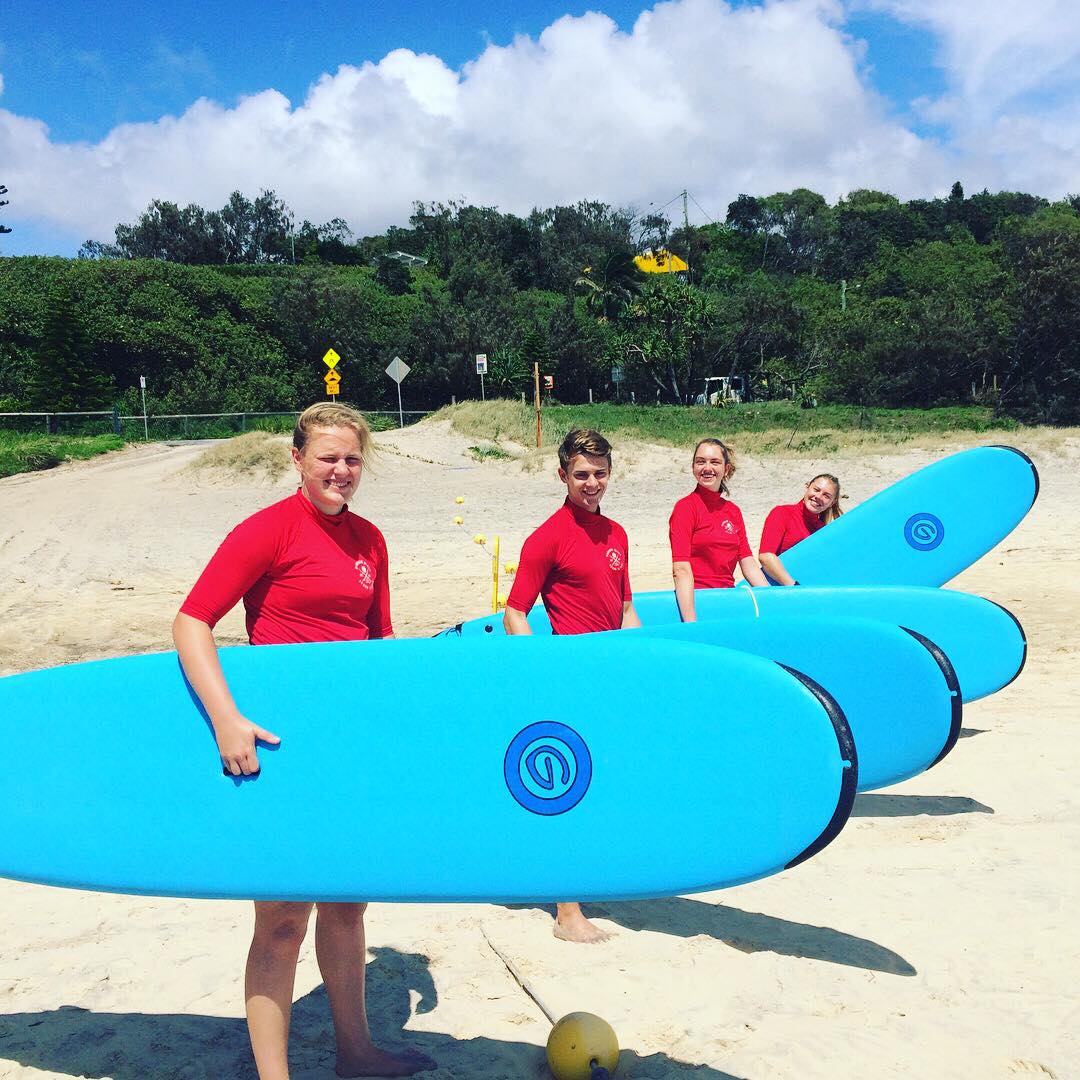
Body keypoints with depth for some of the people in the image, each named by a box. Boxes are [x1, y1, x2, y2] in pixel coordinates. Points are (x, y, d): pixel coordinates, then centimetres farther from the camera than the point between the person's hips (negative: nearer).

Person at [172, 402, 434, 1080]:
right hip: (281, 740, -7)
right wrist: (227, 720, -24)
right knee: (283, 917, 0)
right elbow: (191, 624, -16)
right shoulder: (269, 530, -12)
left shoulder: (369, 540, 7)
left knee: (347, 901, 18)